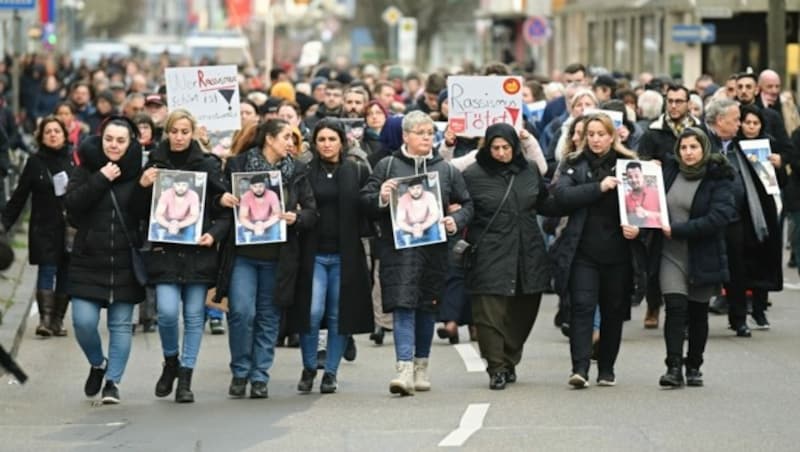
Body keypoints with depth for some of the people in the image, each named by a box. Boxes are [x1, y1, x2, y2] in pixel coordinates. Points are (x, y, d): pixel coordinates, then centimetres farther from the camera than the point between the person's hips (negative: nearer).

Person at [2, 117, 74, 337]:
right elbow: (19, 197, 2)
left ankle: (57, 320, 10)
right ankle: (45, 319, -11)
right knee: (47, 270, -9)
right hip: (44, 228, -1)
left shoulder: (74, 160, 3)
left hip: (70, 228, 1)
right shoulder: (35, 162, 3)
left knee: (65, 274, 3)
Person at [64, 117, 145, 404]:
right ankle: (98, 364, 22)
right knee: (83, 321, -5)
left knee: (120, 324, 2)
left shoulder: (139, 173, 2)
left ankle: (113, 381, 13)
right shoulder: (86, 170, 4)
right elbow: (71, 204, -10)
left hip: (125, 261, 0)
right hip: (88, 259, 0)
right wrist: (100, 181, -17)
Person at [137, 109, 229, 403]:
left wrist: (214, 234, -12)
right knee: (167, 311, -11)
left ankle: (185, 377, 11)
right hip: (164, 251, 0)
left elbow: (224, 209, 4)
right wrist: (143, 187, -9)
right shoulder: (154, 165, 5)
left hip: (198, 251, 0)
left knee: (194, 315, 2)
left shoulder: (208, 165, 2)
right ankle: (170, 361, 16)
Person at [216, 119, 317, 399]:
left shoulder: (297, 172, 8)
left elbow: (312, 212, 7)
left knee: (268, 317, 5)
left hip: (277, 257, 2)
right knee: (241, 312, -12)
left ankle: (260, 376, 14)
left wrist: (296, 218, -13)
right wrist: (222, 200, -12)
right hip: (242, 252, -2)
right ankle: (240, 372, 5)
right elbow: (219, 198, 10)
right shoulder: (237, 164, 2)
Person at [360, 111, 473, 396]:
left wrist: (456, 222, -3)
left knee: (427, 308, 11)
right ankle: (404, 370, -19)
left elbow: (466, 204, 16)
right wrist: (381, 198, -17)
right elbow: (365, 201, 3)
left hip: (434, 250, 3)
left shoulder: (445, 170, 11)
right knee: (403, 307, -13)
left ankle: (421, 368, 24)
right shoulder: (387, 166, 3)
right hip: (399, 250, -3)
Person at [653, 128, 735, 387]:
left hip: (702, 256, -2)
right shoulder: (669, 171, 6)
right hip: (671, 256, 2)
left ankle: (694, 366, 24)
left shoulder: (719, 179, -6)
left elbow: (719, 217, -17)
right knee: (675, 307, -13)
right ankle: (674, 367, -16)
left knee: (698, 312, 9)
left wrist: (677, 230, -19)